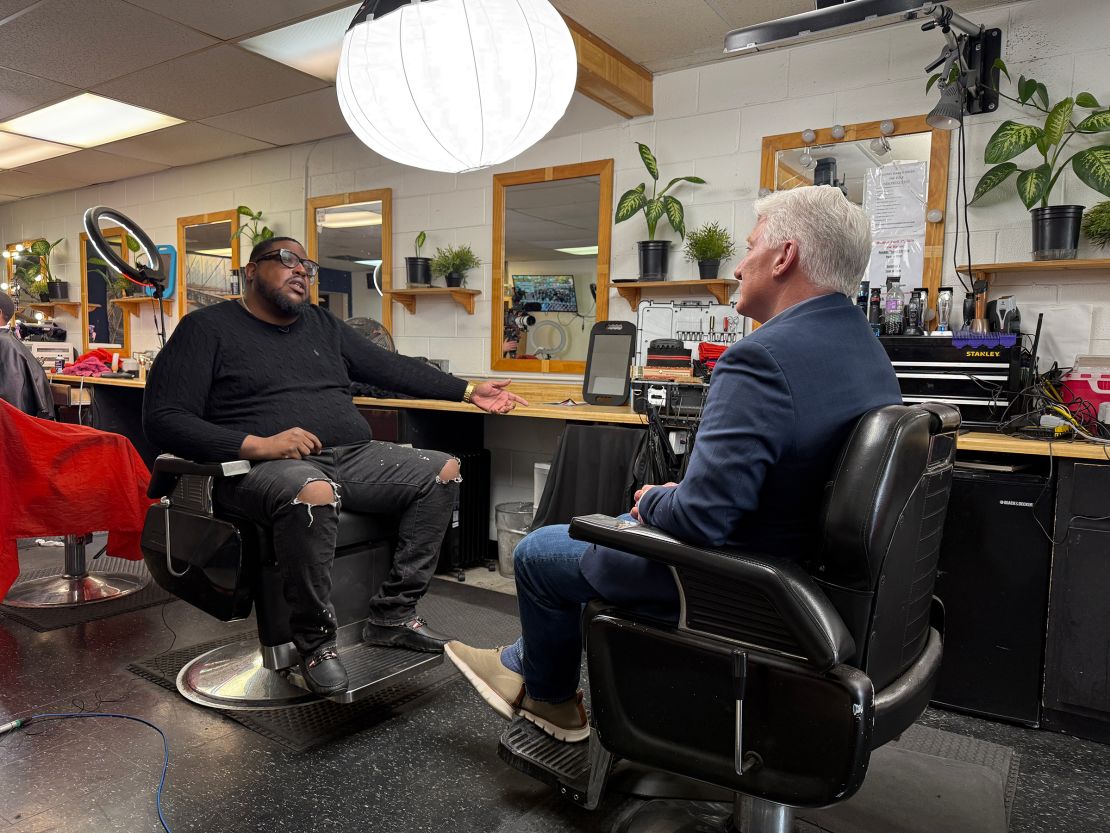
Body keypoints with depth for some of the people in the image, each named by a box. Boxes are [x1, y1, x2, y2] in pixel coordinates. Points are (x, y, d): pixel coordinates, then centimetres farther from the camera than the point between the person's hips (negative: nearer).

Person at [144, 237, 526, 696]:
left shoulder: (321, 324, 21)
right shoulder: (207, 327, 4)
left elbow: (389, 365, 21)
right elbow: (162, 418, -6)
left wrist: (468, 391, 15)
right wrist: (255, 444, -20)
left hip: (351, 456, 7)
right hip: (265, 466, -6)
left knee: (443, 470, -7)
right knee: (314, 492, -40)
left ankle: (392, 614, -2)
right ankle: (315, 641, -16)